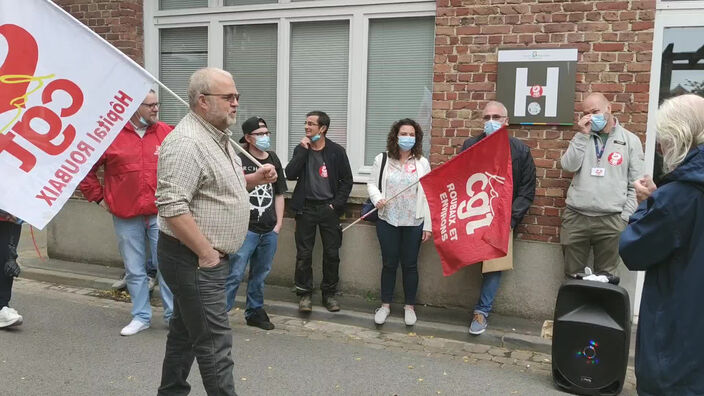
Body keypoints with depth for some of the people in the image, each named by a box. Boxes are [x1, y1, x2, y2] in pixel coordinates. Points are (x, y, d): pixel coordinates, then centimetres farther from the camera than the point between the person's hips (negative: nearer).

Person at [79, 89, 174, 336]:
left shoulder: (167, 133, 2)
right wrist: (98, 197, 3)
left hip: (161, 214, 0)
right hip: (126, 217, 0)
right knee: (135, 270, 10)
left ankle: (174, 315, 15)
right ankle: (141, 316, 23)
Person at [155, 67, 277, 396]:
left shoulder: (217, 138, 12)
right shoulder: (187, 143, -21)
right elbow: (172, 207, -27)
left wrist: (254, 179, 7)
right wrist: (207, 253, -23)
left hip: (202, 257, 10)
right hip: (194, 259, -10)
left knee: (184, 332, 20)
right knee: (214, 342, -4)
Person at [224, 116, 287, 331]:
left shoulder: (273, 159, 11)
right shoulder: (240, 160, -7)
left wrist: (279, 223, 11)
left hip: (269, 231, 5)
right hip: (246, 229, -5)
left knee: (260, 274, 15)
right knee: (235, 274, -7)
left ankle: (255, 312, 28)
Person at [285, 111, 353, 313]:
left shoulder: (337, 151, -2)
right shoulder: (301, 149, 4)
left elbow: (347, 180, 1)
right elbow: (290, 175, -10)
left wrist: (336, 204, -7)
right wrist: (303, 150, -13)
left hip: (328, 207, -1)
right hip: (305, 207, 1)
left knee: (331, 253, 5)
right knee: (304, 254, 5)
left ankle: (329, 293, 20)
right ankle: (304, 293, 17)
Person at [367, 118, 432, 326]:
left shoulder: (422, 163, -1)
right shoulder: (382, 159, 0)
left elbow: (427, 195, -2)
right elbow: (372, 184, 5)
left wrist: (428, 225, -4)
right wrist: (377, 199, -17)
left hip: (414, 223, 0)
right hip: (387, 221, 0)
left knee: (410, 264, 9)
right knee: (389, 264, 10)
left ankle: (409, 306, 24)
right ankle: (385, 305, 24)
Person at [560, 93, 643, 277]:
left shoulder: (630, 140, 6)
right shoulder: (582, 137, 13)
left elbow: (635, 185, 4)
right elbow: (569, 166, -4)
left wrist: (625, 218, -3)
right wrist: (583, 135, -6)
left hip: (611, 220, -2)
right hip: (575, 217, 2)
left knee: (605, 278, 5)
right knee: (572, 275, 8)